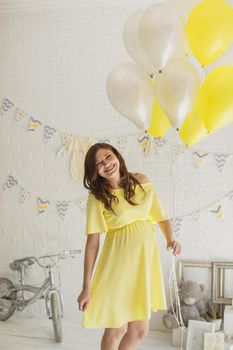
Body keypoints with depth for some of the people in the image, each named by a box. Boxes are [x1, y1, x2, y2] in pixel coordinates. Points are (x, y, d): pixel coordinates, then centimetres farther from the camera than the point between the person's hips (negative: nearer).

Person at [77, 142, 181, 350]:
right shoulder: (97, 197, -8)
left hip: (145, 259, 4)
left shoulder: (141, 181, 3)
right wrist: (87, 287, -12)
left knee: (139, 330, 11)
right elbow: (92, 241, -11)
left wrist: (170, 240, -12)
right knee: (117, 329, 5)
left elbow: (161, 216, 8)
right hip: (119, 262, -4)